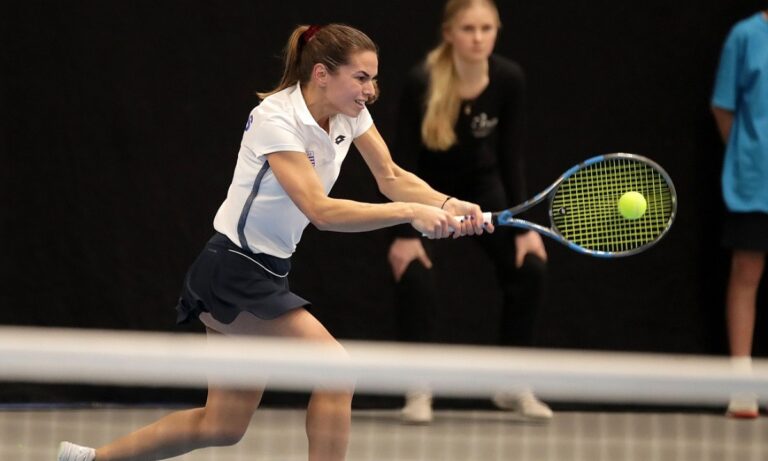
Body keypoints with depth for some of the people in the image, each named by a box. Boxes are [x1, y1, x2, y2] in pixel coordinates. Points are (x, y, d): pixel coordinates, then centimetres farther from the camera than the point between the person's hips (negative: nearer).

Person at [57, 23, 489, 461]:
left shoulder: (350, 113, -1)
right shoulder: (276, 119, -23)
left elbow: (392, 177, 2)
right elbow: (321, 210, -30)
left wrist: (449, 206, -17)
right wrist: (410, 212, -36)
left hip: (267, 276, 9)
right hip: (233, 273, -9)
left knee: (222, 426, 13)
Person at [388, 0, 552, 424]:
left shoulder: (508, 79, -19)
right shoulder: (422, 83, -28)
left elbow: (510, 157, -10)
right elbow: (405, 161, -22)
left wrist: (524, 227, -11)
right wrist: (405, 234, -24)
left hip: (481, 185, 3)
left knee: (528, 267, -9)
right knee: (415, 274, -23)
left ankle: (513, 387, 5)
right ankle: (419, 392, -11)